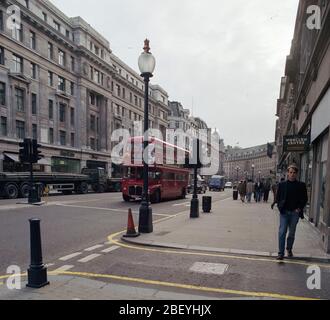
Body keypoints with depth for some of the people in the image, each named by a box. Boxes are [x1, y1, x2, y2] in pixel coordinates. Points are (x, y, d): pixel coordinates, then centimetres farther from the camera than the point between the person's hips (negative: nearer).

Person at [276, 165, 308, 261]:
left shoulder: (301, 185, 2)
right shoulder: (282, 184, 3)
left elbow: (305, 199, 5)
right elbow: (278, 198, 7)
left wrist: (299, 208, -6)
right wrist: (280, 208, -5)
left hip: (295, 212, 1)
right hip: (284, 212, -1)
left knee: (292, 233, 12)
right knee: (282, 232, -6)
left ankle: (289, 249, 30)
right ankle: (281, 253, -2)